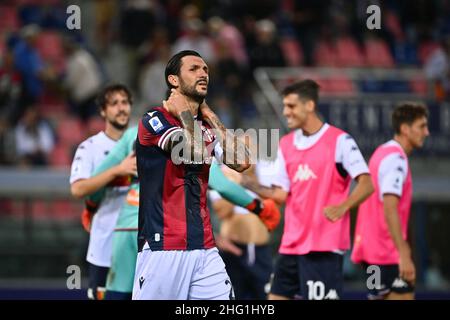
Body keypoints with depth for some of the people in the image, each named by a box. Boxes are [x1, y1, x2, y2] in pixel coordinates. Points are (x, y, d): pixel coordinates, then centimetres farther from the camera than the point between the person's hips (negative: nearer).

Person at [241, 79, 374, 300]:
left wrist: (342, 207, -27)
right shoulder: (286, 144, 13)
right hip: (291, 245, 7)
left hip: (324, 246, -7)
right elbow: (281, 194, 11)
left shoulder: (339, 140, -7)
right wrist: (247, 184, -3)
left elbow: (366, 185, -11)